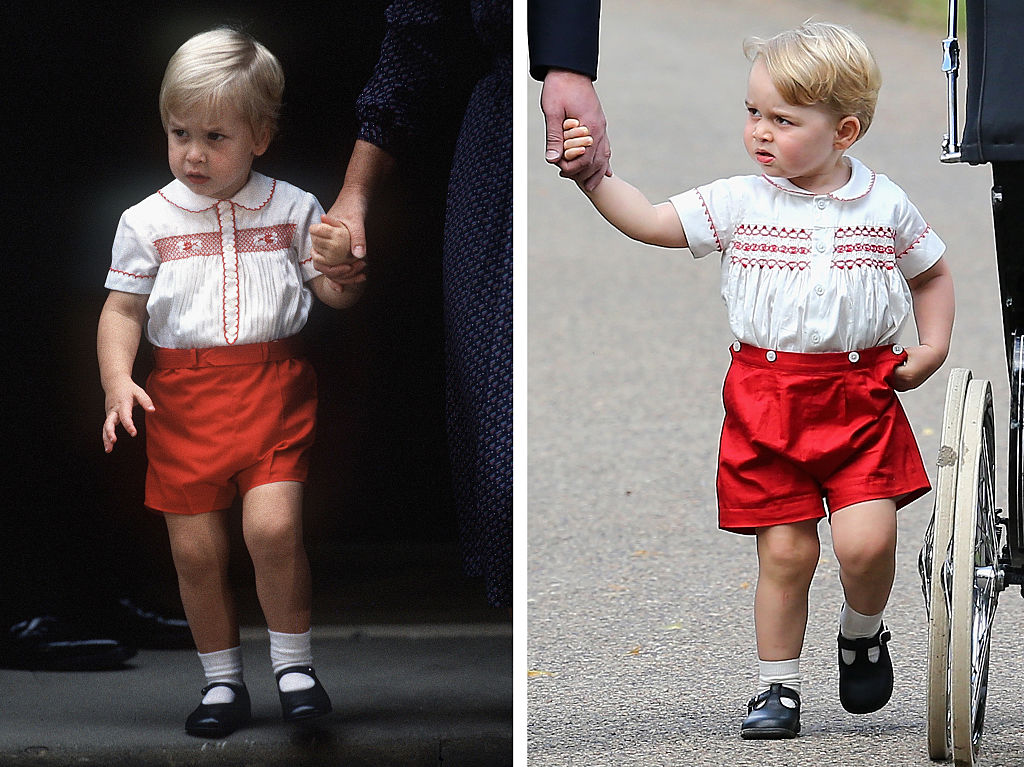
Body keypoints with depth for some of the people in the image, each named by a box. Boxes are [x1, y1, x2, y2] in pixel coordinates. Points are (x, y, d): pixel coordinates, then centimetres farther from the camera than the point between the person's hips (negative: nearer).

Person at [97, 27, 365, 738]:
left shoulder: (293, 210, 4)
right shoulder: (147, 222, 4)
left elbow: (331, 292, 10)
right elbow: (123, 310, 7)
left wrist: (345, 276, -13)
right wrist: (117, 380, -8)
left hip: (273, 387, -1)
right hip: (183, 397, 2)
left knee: (273, 526, -18)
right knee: (196, 548, 2)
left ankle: (294, 662, 1)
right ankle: (222, 681, 18)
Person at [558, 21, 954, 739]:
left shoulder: (886, 206, 2)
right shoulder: (741, 203, 0)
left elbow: (932, 273, 17)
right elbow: (654, 223, -5)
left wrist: (933, 348, 5)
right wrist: (596, 178, -18)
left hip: (861, 395, 0)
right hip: (766, 398, 1)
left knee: (866, 541, -13)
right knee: (785, 549, 0)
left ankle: (864, 633, 18)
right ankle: (779, 687, 14)